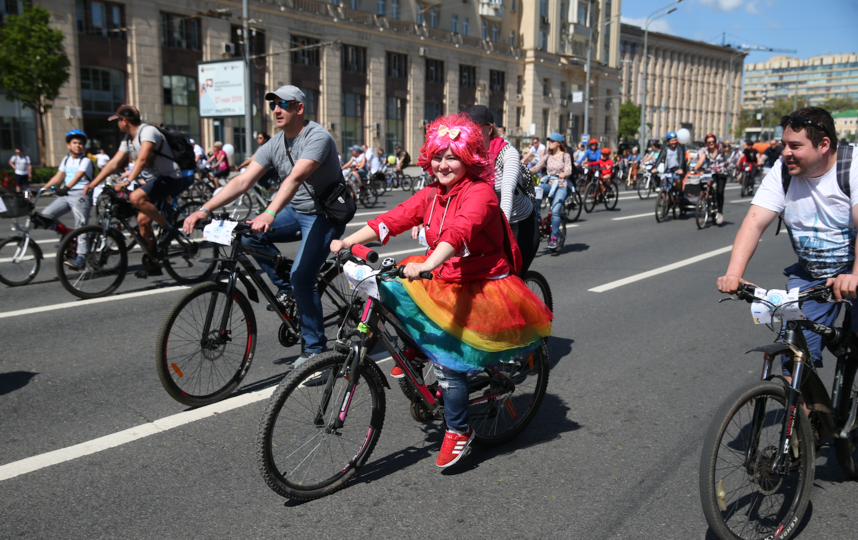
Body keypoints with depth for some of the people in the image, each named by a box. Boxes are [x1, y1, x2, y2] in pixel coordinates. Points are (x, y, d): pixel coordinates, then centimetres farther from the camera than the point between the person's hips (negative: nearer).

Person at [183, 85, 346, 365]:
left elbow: (295, 178, -36)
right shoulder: (274, 145, 2)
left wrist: (269, 214, -50)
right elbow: (243, 180, -6)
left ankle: (315, 348, -2)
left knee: (301, 277, -19)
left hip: (324, 216, -7)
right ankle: (286, 289, 5)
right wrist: (204, 210, -18)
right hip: (295, 212, 8)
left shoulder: (317, 137, -20)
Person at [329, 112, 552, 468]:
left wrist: (427, 264, -50)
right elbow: (393, 220, -4)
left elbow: (459, 232, -34)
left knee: (447, 355, -14)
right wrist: (347, 242, -15)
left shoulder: (479, 192, -16)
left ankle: (459, 432, 6)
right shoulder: (431, 195, 5)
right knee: (388, 287, -10)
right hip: (444, 280, 7)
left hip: (482, 288, -7)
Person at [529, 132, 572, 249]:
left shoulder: (565, 156, 3)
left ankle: (554, 237, -15)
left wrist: (563, 174, -33)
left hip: (561, 186, -4)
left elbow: (568, 171, -10)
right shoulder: (547, 156, 14)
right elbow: (537, 167, 4)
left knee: (555, 211, -24)